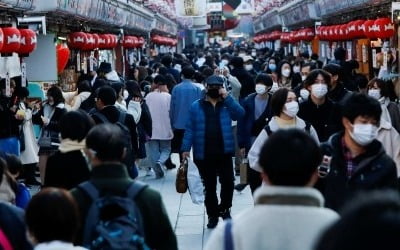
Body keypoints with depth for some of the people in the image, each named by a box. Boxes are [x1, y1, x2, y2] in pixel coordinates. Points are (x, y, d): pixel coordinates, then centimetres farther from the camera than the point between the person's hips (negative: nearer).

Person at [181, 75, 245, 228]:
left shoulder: (227, 104, 7)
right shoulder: (196, 106, 4)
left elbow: (240, 114, -12)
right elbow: (190, 129, 1)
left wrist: (227, 97, -15)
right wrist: (186, 148, -8)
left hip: (224, 152, 0)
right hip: (204, 154, 0)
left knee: (228, 182, -7)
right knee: (209, 186, 8)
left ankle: (224, 208, 17)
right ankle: (212, 214, 19)